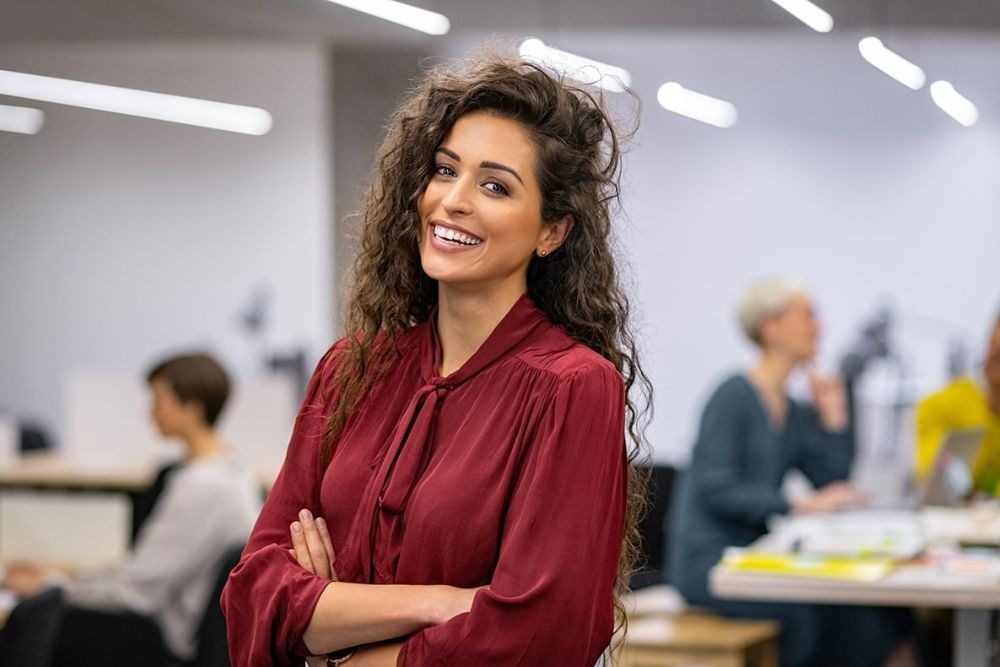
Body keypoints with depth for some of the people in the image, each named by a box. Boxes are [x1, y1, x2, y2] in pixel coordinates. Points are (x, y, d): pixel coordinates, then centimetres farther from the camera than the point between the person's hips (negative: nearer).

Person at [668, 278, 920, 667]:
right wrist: (799, 506, -25)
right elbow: (714, 488, -19)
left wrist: (833, 417, 5)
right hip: (710, 559, -8)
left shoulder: (794, 412, 16)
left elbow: (833, 487, 12)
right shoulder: (735, 396, -9)